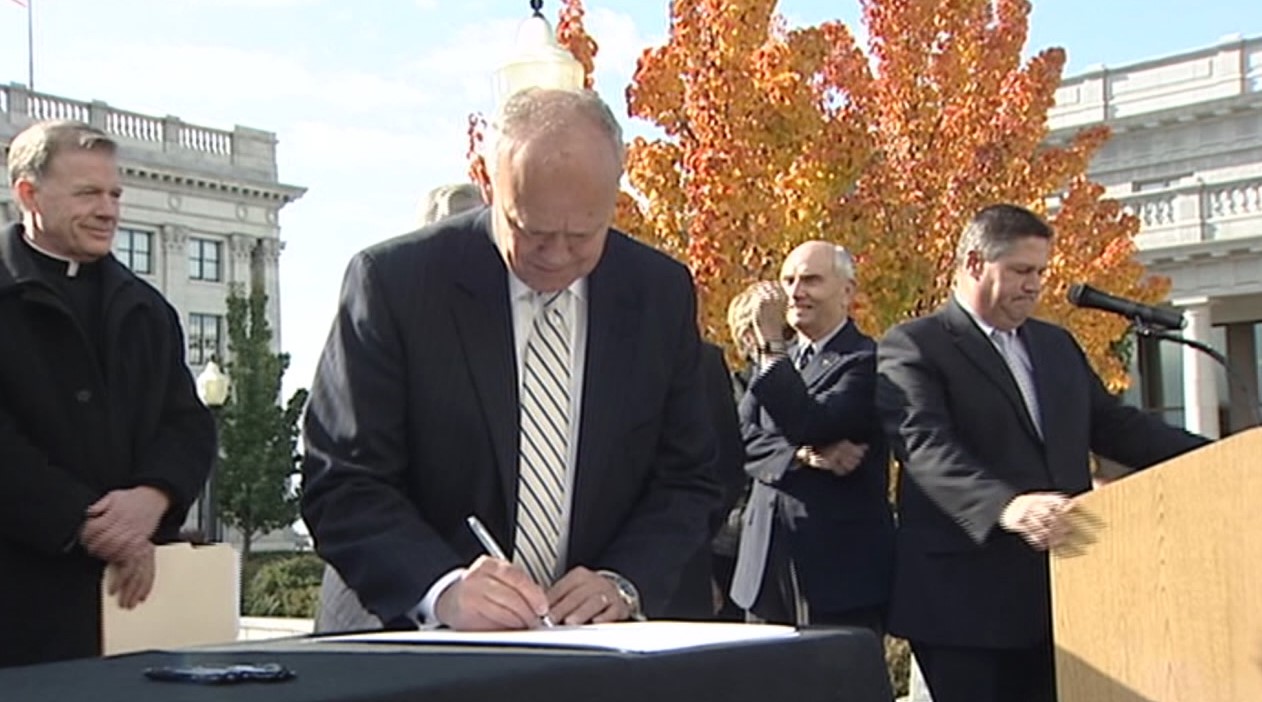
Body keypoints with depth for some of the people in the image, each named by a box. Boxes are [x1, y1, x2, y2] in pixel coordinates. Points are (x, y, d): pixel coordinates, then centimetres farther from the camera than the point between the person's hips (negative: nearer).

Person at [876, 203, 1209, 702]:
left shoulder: (1058, 344, 20)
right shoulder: (911, 348, -5)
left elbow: (1112, 425, 19)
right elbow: (926, 447, -19)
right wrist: (1005, 506, -36)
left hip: (1060, 591, 7)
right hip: (966, 600, -6)